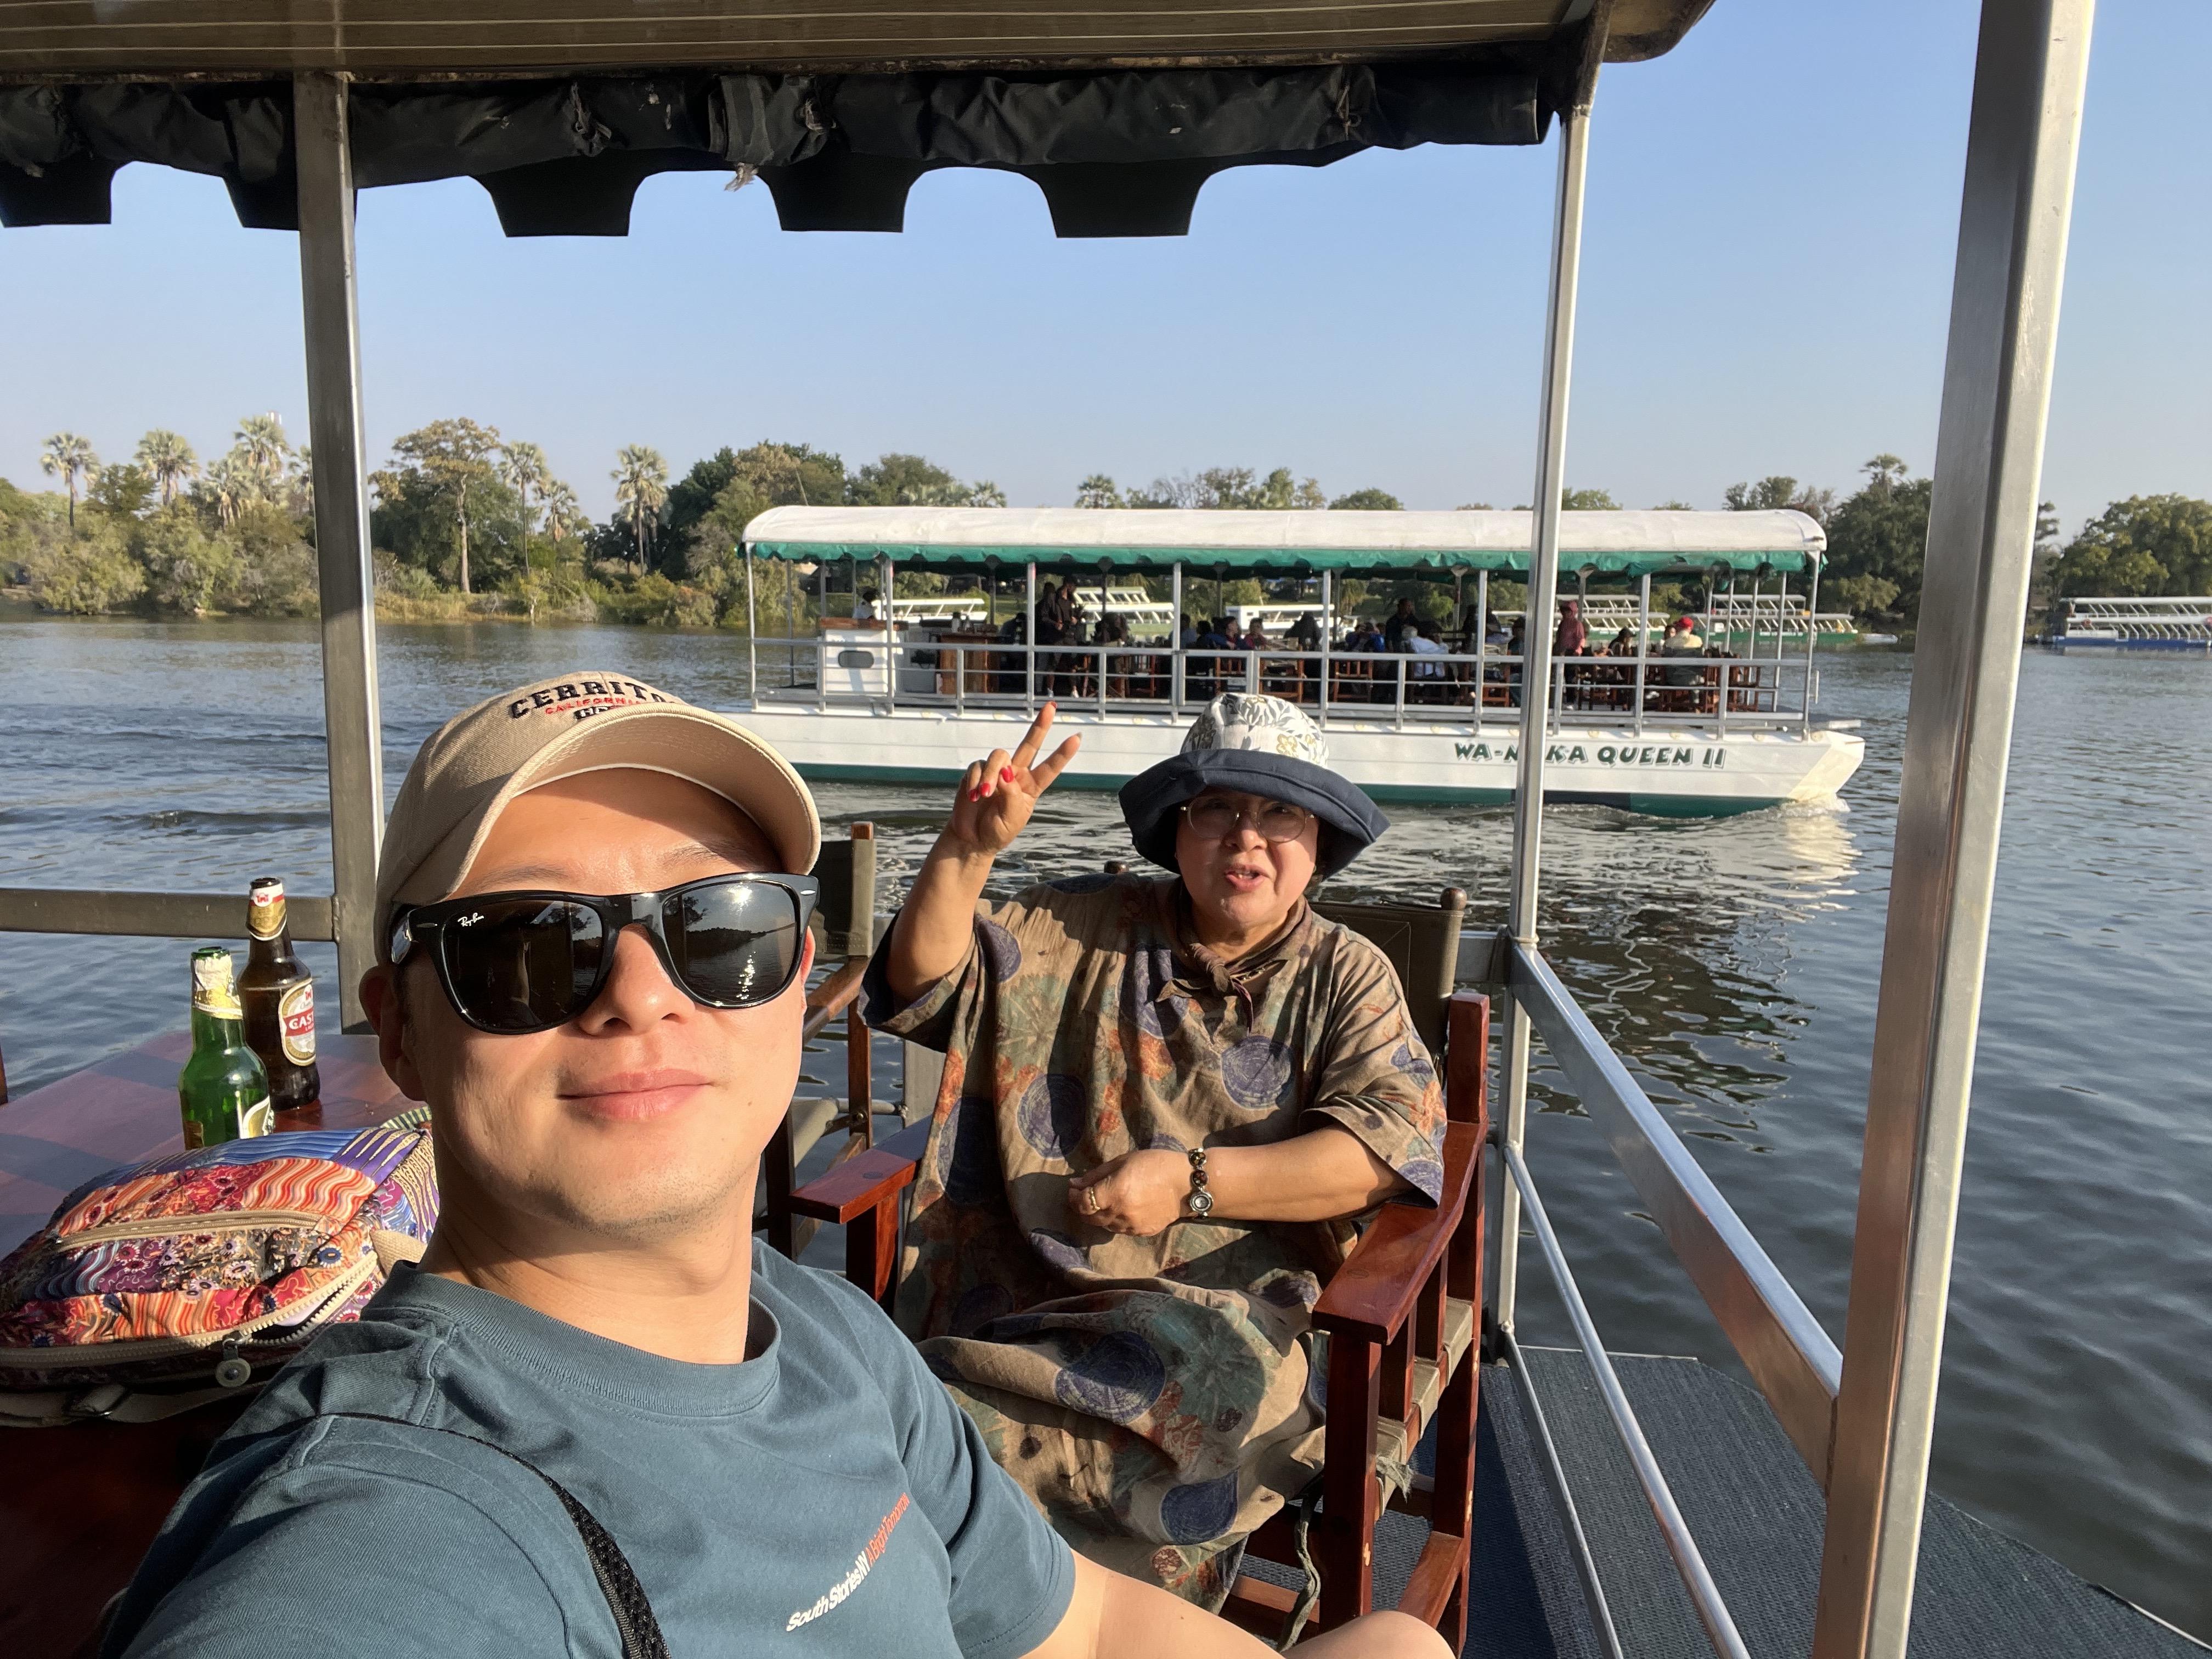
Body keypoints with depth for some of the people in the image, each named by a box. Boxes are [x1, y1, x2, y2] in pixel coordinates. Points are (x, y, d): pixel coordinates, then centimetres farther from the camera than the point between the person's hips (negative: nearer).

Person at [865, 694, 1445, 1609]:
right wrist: (968, 847, -10)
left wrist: (1192, 1181, -15)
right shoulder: (1083, 929, 13)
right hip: (1033, 1284, 3)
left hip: (1226, 1301, -2)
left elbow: (1396, 1140, -6)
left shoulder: (1347, 975, 9)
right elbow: (924, 984, 8)